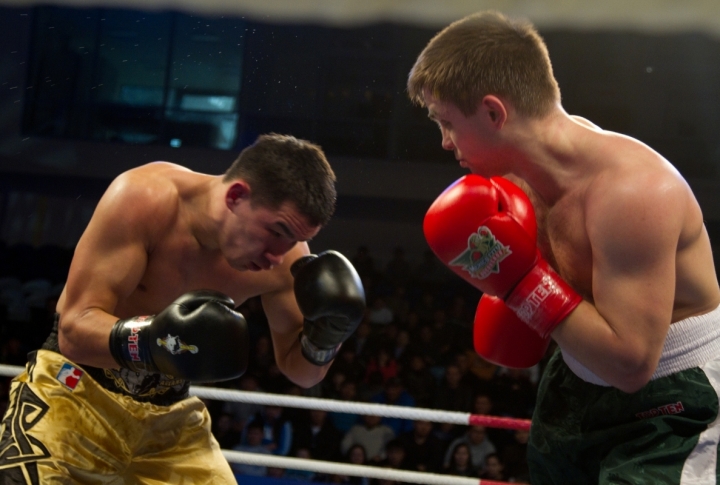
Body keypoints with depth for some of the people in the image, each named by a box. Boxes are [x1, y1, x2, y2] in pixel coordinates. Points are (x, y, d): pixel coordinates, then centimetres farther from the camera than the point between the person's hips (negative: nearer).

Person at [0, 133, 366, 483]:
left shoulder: (284, 255, -12)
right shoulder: (147, 197, -25)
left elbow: (298, 370, 0)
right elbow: (73, 328, -27)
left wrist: (323, 339, -22)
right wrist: (148, 339, -46)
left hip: (170, 414, 4)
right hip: (76, 391, -4)